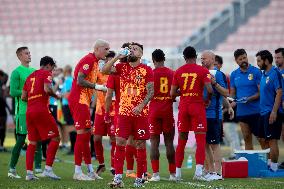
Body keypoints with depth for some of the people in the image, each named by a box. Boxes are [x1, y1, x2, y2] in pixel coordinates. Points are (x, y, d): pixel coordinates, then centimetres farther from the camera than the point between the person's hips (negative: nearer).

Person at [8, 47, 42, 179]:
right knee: (21, 139, -6)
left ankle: (38, 168, 5)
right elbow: (13, 92, -11)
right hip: (22, 112, -6)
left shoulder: (35, 71, 17)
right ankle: (12, 169, 3)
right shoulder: (17, 72, -4)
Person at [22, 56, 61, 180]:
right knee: (55, 138, -1)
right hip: (41, 110, -8)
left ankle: (29, 172, 5)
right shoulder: (46, 73, 1)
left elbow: (23, 97, 17)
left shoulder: (30, 76, 21)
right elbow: (47, 89, -17)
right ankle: (48, 169, -10)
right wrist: (55, 95, 1)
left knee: (32, 142, 12)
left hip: (29, 111, 8)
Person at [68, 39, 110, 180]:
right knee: (82, 134, -8)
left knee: (86, 135, 12)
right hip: (79, 100, -10)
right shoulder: (89, 60, -13)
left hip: (83, 101, 10)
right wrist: (97, 86, -17)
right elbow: (80, 81, -21)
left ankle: (90, 171, 17)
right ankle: (77, 172, -5)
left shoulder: (94, 61, 18)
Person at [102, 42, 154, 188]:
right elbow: (104, 70, -5)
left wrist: (141, 106, -19)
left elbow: (150, 92, -6)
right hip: (124, 112, 2)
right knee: (120, 143, -6)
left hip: (141, 113, -2)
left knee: (140, 144, 2)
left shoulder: (146, 70, -1)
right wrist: (117, 57, -9)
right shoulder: (122, 67, 8)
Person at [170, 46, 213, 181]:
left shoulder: (178, 72, 5)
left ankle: (177, 173, 12)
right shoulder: (203, 71, -3)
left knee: (181, 141, 10)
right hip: (198, 107, -3)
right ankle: (198, 171, -16)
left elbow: (172, 93, 2)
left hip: (183, 107, 3)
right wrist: (207, 100, 5)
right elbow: (209, 90, -15)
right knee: (200, 140, -2)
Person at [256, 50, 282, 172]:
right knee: (263, 139, 13)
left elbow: (279, 93, -18)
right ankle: (268, 163, 21)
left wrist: (274, 111, -23)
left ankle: (274, 167, -4)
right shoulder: (263, 74, 14)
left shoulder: (275, 73, -13)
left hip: (271, 113, -10)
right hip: (263, 112, 10)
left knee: (272, 140, -7)